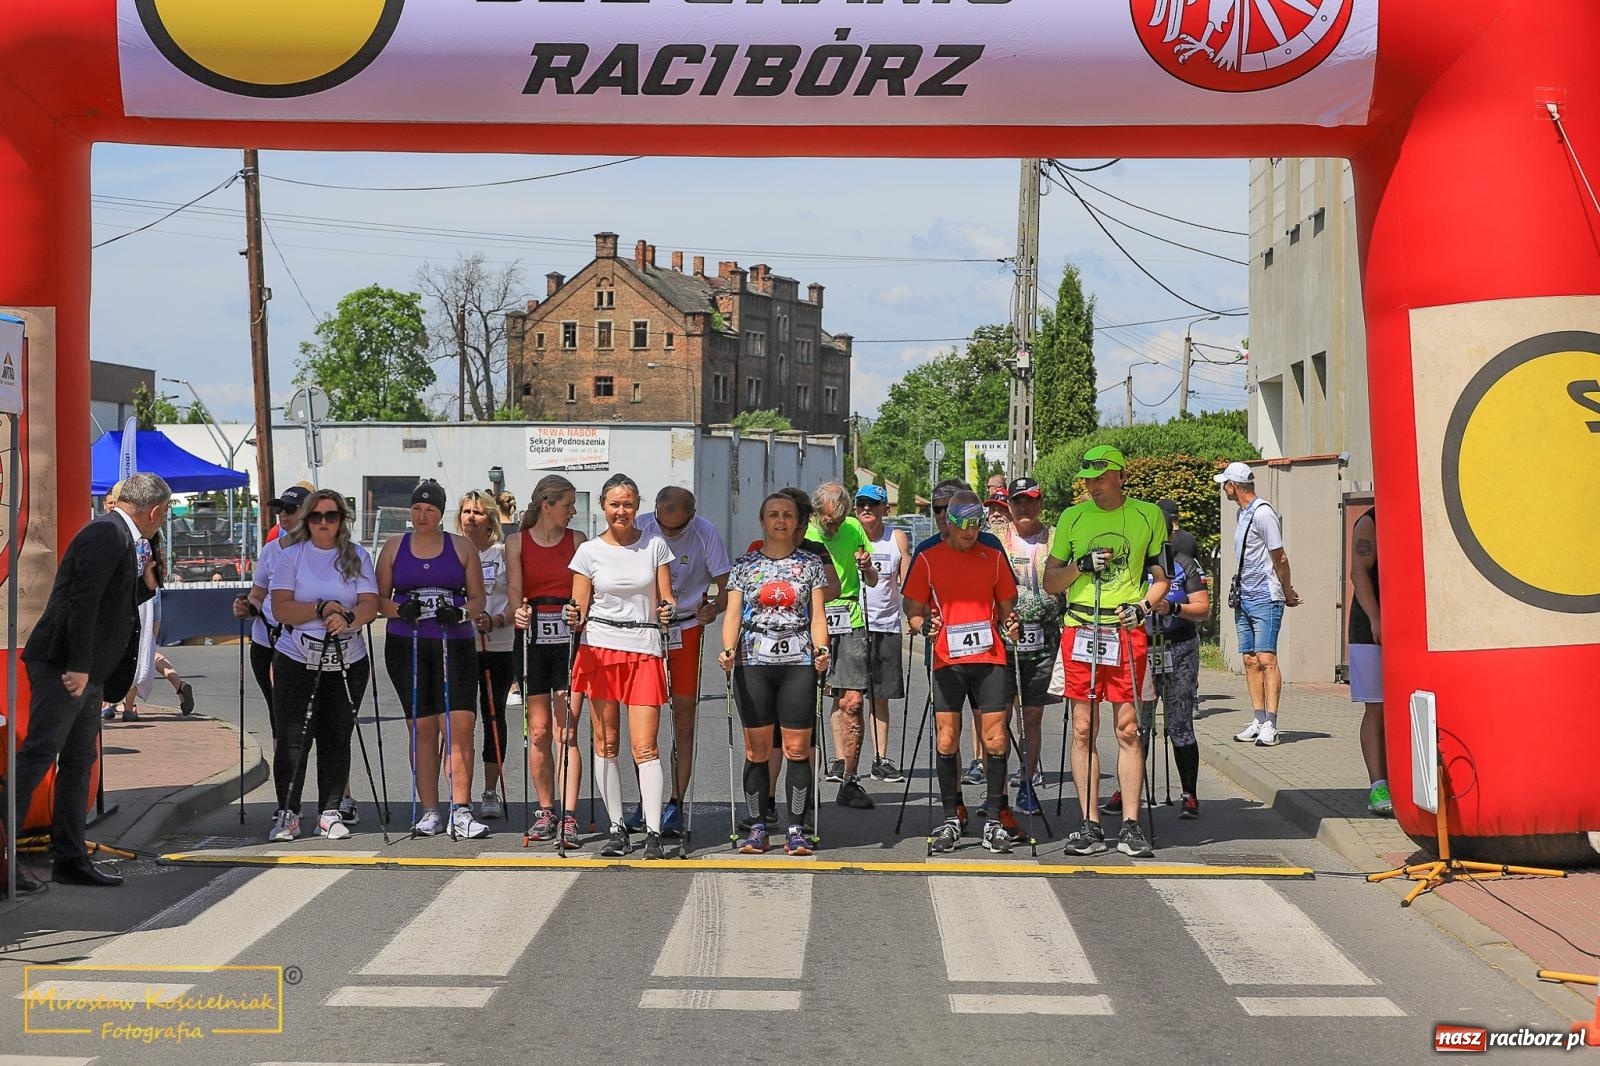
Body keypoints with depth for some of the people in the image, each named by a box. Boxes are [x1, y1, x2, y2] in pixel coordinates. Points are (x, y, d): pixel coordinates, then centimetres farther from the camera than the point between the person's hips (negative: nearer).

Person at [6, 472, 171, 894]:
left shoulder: (120, 537, 18)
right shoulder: (106, 533, -13)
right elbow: (82, 601, -21)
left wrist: (147, 582, 13)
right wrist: (77, 666, -24)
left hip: (86, 672, 11)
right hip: (61, 667, -11)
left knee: (79, 764, 12)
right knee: (37, 756, -11)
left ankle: (71, 859, 18)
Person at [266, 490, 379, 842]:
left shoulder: (357, 556, 7)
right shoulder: (291, 555, 3)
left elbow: (370, 604, -5)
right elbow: (280, 608, -6)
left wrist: (347, 618, -25)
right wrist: (321, 609, -17)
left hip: (347, 664, 1)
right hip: (297, 661, -1)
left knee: (337, 740, 4)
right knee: (291, 739, -5)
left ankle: (331, 813, 11)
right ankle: (287, 814, 2)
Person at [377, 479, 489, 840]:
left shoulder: (462, 547, 9)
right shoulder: (394, 547, 10)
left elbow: (478, 597, 9)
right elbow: (379, 598, 10)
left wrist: (460, 612, -12)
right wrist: (401, 610, -11)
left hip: (455, 644, -1)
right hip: (406, 645, 1)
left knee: (460, 726, -12)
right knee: (422, 728, 3)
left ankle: (461, 812, -10)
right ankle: (429, 812, 9)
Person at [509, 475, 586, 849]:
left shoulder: (577, 541, 8)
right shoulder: (517, 544, 6)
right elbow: (515, 589, -2)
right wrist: (519, 613, -23)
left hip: (569, 637, 0)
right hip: (533, 638, 1)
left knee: (567, 731, -6)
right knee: (538, 731, 3)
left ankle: (568, 818, -9)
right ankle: (545, 811, 16)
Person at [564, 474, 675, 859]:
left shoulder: (655, 546, 6)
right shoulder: (589, 551, 5)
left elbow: (666, 601, 8)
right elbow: (579, 610, 5)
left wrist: (668, 611, -14)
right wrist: (574, 618, -17)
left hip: (645, 650, -1)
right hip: (600, 649, 1)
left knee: (645, 747, -7)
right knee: (606, 743, 3)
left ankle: (653, 833, -7)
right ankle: (616, 828, 11)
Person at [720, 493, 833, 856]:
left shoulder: (810, 564, 10)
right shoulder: (745, 564, 11)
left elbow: (818, 616, 5)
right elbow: (732, 613, 4)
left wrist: (820, 649, -12)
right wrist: (728, 649, -13)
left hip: (798, 662, 0)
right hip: (753, 662, 0)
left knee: (797, 748, -2)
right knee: (757, 749, 1)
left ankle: (796, 829, 4)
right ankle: (756, 827, 8)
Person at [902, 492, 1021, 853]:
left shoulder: (993, 558, 11)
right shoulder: (928, 559, 6)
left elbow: (1007, 605, 16)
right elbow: (913, 609, 6)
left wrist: (1012, 624, -5)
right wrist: (924, 626, -15)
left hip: (989, 658, 1)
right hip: (947, 661, -1)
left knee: (995, 739, -3)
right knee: (947, 740, -1)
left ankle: (994, 821, 6)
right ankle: (951, 820, 9)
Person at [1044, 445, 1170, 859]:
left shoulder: (1148, 515, 6)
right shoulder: (1072, 517, 10)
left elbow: (1162, 576, 10)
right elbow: (1050, 582, 12)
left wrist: (1143, 605, -9)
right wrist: (1081, 565, -6)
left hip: (1127, 633, -2)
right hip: (1080, 631, 2)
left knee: (1127, 729, -2)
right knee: (1083, 729, 1)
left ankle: (1131, 825, 1)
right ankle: (1090, 825, 5)